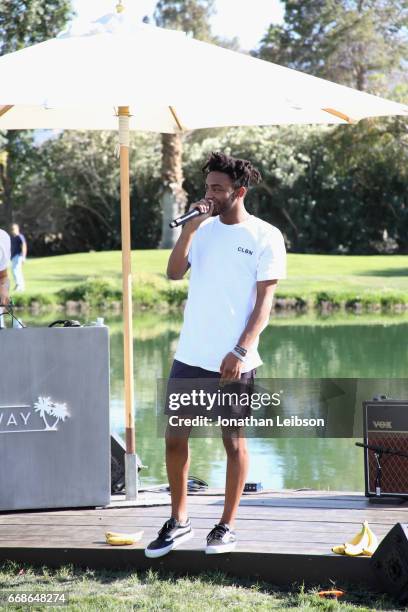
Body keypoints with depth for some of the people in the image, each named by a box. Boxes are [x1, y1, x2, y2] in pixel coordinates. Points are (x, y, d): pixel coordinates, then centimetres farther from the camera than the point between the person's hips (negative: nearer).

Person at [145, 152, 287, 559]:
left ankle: (227, 526, 16)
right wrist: (189, 227, -13)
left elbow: (264, 301, -9)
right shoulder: (203, 228, 9)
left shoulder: (265, 237, -5)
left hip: (233, 360, -5)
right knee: (174, 436, 5)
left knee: (233, 441, 5)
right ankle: (178, 521, 18)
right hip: (190, 356, 5)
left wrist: (240, 351, -17)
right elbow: (174, 272, -3)